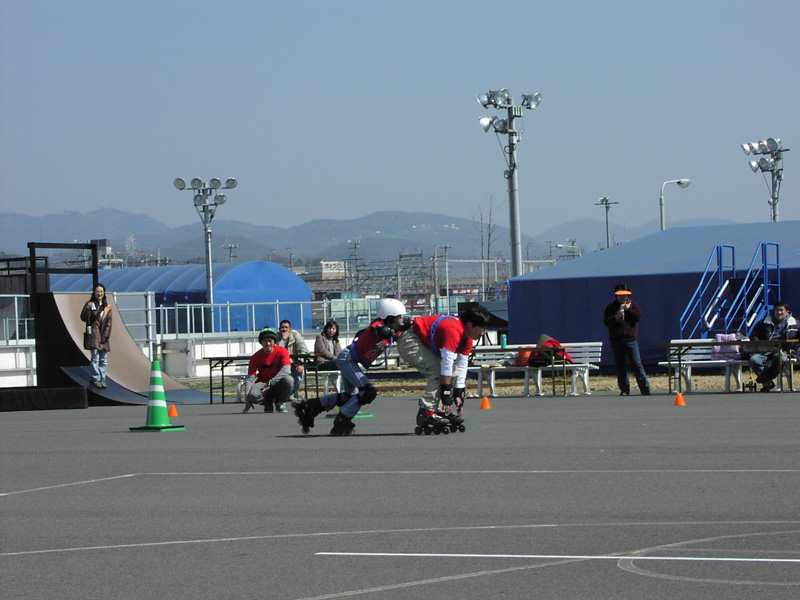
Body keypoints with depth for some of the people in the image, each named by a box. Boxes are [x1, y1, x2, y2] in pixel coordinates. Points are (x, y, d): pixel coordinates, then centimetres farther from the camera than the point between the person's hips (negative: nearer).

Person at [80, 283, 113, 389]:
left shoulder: (107, 306, 11)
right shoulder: (90, 304, 3)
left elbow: (109, 321, 7)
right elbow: (83, 318, -3)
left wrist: (105, 335, -3)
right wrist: (88, 310, -22)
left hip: (104, 335, 3)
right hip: (93, 334, -3)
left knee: (104, 359, 3)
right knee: (95, 357, -7)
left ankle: (102, 379, 9)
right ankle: (95, 379, -1)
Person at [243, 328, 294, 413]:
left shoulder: (282, 351, -10)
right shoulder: (256, 357, -7)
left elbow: (286, 370, -26)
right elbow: (249, 379, -11)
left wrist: (270, 383, -35)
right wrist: (247, 400, -23)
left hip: (278, 384, 0)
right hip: (262, 383, 0)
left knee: (288, 379, -35)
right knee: (253, 395, -34)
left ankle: (280, 403, -5)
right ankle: (267, 402, 4)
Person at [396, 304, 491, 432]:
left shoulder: (467, 338, -1)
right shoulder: (454, 330, -31)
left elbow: (462, 366, 3)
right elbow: (447, 363, -32)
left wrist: (458, 394, -1)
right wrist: (446, 394, -29)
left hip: (425, 344, 10)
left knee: (453, 372, 5)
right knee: (438, 371, -23)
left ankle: (441, 412, 4)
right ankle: (426, 413, -25)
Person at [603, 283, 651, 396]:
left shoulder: (633, 305, 9)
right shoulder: (611, 307, 9)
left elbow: (638, 317, -5)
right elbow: (606, 321, -1)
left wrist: (628, 310, -11)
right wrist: (616, 318, -16)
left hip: (631, 339, -1)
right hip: (616, 340, 1)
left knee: (637, 364, -5)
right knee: (620, 366, 3)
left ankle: (645, 389, -4)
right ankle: (624, 390, 9)